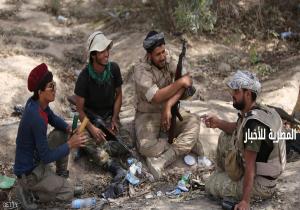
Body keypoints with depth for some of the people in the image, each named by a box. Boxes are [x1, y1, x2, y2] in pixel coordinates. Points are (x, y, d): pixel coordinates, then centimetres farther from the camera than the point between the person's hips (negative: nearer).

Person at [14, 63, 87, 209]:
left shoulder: (36, 102, -8)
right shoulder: (37, 118, -34)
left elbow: (53, 119, 12)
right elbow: (46, 157, -27)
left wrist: (69, 129, -6)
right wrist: (70, 144, -21)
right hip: (29, 171, -8)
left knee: (62, 134, 10)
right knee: (68, 192, 0)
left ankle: (61, 174, 22)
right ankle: (27, 188, 1)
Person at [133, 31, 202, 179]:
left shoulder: (168, 61, -6)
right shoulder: (141, 70, -21)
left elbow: (185, 83, -16)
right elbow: (157, 97, -30)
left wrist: (168, 105, -28)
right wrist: (180, 82, -29)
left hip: (168, 110, 5)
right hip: (147, 115, -5)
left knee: (193, 122, -20)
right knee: (146, 146, -30)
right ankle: (187, 143, -12)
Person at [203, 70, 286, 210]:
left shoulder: (253, 123, -29)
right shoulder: (254, 111, -2)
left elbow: (250, 165, -29)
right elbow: (239, 129, 19)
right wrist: (219, 123, -1)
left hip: (260, 184, -8)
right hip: (266, 172, 8)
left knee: (210, 186, 7)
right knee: (225, 137, 15)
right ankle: (223, 176, 25)